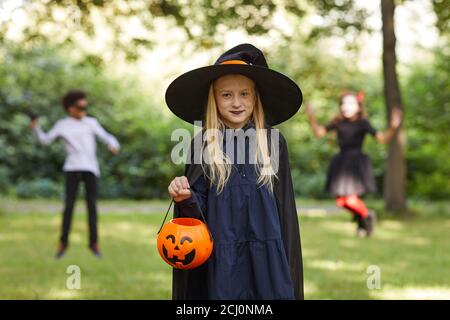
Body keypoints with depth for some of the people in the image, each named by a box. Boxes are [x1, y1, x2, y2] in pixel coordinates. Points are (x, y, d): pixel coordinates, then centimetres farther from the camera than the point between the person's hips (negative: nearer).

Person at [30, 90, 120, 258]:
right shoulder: (62, 125, 8)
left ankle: (94, 242, 6)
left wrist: (113, 145, -19)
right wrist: (36, 128, -12)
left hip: (90, 169, 1)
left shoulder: (91, 123, 9)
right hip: (72, 169, -1)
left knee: (92, 206, -2)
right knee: (69, 205, -5)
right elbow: (45, 140, 6)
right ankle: (63, 242, 5)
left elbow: (106, 137, 4)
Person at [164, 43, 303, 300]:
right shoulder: (203, 145, 1)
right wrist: (186, 198, -20)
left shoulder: (273, 142, 2)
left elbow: (284, 205, 6)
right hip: (222, 259, 0)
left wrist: (288, 265, 4)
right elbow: (199, 206, 2)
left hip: (267, 258, 1)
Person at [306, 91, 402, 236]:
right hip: (341, 163, 5)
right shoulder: (338, 123, 2)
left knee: (351, 200, -14)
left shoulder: (363, 123, -9)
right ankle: (360, 219, 33)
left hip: (356, 163, -5)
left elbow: (382, 139, -14)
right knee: (341, 201, 5)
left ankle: (368, 215, 18)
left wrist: (393, 127, -30)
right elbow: (319, 133, 10)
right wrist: (311, 118, -3)